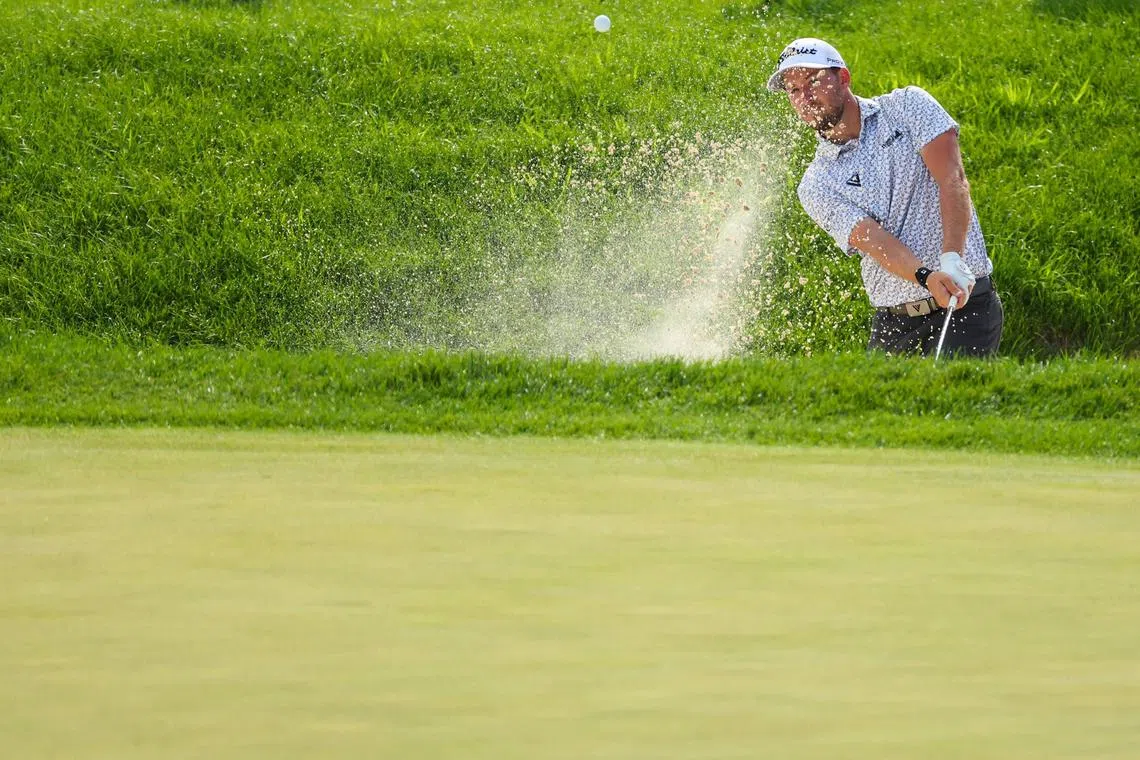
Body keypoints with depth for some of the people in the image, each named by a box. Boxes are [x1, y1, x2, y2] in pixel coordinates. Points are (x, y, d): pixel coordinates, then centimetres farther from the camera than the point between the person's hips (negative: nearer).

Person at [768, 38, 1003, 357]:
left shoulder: (908, 106, 3)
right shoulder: (816, 186, 5)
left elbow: (953, 180, -10)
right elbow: (872, 240, -11)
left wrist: (952, 260, -26)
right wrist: (927, 277, -31)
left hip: (967, 305, -3)